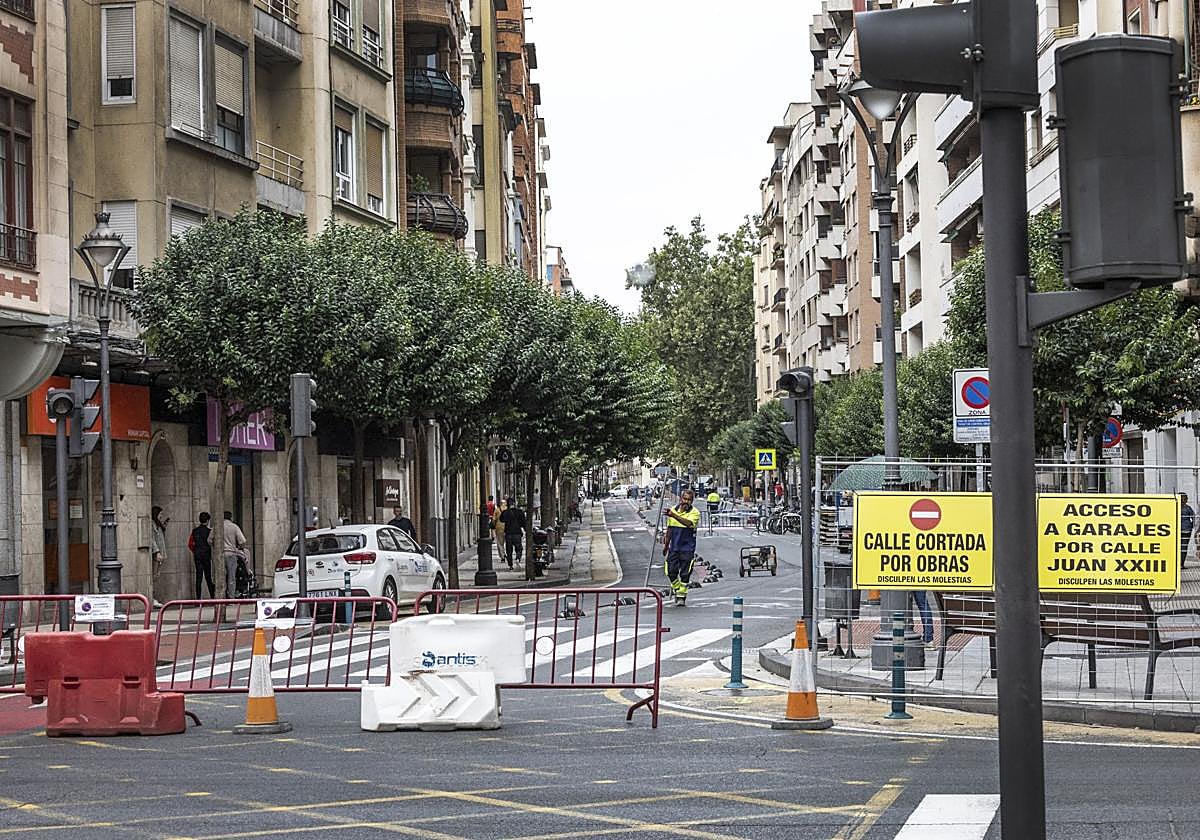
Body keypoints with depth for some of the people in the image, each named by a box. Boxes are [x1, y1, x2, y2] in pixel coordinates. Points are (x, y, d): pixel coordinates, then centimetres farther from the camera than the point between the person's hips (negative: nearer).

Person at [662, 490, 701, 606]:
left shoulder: (695, 513, -9)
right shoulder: (673, 510, 6)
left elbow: (688, 523, -32)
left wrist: (674, 516, -43)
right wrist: (666, 545, 22)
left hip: (687, 548, -4)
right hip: (674, 547, 4)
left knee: (685, 574, -2)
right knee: (671, 571, 1)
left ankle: (682, 596, 8)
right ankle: (677, 590, 25)